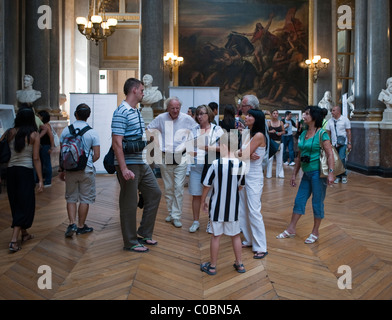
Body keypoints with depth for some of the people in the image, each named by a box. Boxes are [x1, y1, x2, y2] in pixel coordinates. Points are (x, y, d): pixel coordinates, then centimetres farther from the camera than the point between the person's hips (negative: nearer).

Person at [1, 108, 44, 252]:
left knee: (16, 204, 17)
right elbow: (36, 159, -8)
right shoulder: (34, 135, -6)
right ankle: (13, 241, -5)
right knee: (25, 205, 2)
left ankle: (24, 233, 32)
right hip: (26, 171, -4)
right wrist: (40, 179, -5)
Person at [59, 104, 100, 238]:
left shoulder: (66, 130, 0)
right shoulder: (92, 132, -6)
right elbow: (97, 155, -6)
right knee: (85, 198, 9)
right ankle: (81, 226, 16)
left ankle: (72, 224, 1)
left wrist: (61, 170, 12)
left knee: (71, 198, 13)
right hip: (86, 170, -2)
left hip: (69, 169, 2)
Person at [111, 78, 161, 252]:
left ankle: (144, 233, 26)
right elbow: (116, 143, -21)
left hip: (141, 163, 10)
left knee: (154, 193, 15)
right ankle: (130, 242, 14)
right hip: (128, 164, -10)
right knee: (129, 204, 1)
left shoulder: (137, 112, 15)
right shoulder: (121, 112, -15)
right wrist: (124, 169, -26)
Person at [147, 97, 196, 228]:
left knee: (179, 187, -5)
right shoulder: (161, 118, -1)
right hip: (165, 157, 2)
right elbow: (149, 129, 12)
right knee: (168, 187, 10)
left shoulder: (187, 119, -4)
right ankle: (170, 212, 25)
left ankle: (176, 216, 2)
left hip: (181, 158, -2)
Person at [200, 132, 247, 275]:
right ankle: (240, 264, 29)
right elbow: (240, 186, 5)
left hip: (217, 206, -3)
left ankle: (212, 266, 22)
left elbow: (207, 185, -9)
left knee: (216, 236, 9)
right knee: (236, 235, 17)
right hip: (234, 207, 3)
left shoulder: (216, 164, -17)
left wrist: (203, 200, 7)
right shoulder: (242, 165, -8)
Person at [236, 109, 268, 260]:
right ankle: (249, 240, 27)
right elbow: (240, 153, 1)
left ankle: (261, 248, 1)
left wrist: (239, 153, -2)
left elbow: (244, 154, -20)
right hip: (243, 175, 9)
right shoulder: (246, 134, 9)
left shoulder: (259, 135, -15)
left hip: (254, 177, -9)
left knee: (254, 211, -7)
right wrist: (248, 155, -17)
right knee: (243, 210, 14)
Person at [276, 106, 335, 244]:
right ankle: (291, 229, 20)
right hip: (307, 173, 7)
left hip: (318, 173, -7)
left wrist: (331, 173, -25)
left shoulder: (321, 134, -10)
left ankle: (315, 233, 18)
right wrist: (294, 174, 15)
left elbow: (330, 154, -16)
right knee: (299, 200, 10)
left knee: (317, 202, 3)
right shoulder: (303, 134, 10)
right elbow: (299, 156, 15)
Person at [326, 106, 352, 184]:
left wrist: (349, 143, -7)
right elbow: (328, 132, 10)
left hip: (342, 143, -4)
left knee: (341, 159, -13)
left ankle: (344, 175, 4)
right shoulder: (330, 121, 8)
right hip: (333, 144, 4)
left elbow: (348, 132, -2)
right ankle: (338, 176, 16)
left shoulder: (345, 119, -2)